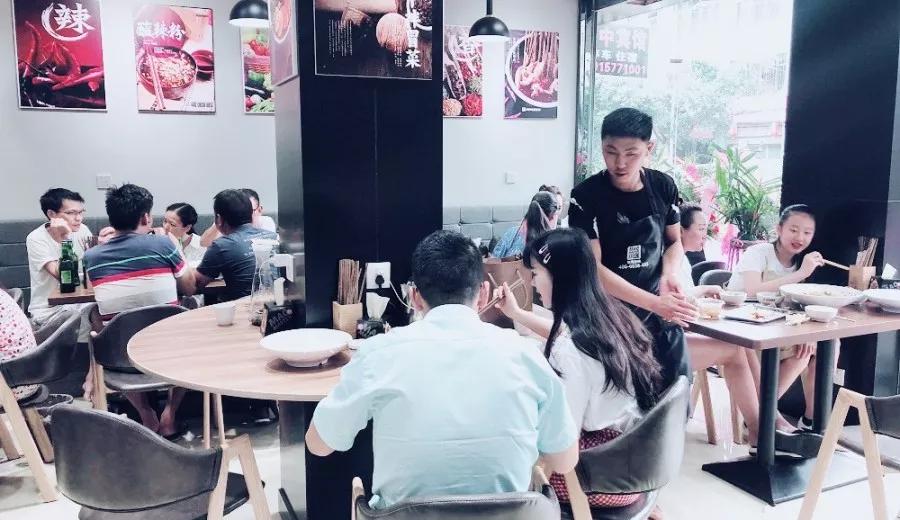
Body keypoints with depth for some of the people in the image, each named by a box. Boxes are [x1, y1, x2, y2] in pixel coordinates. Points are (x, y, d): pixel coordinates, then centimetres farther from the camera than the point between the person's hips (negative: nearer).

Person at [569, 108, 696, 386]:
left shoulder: (663, 186, -1)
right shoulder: (586, 195, -13)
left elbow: (674, 241, 13)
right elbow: (592, 268, -16)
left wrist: (669, 274, -10)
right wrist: (653, 303, -23)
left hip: (661, 315, 4)